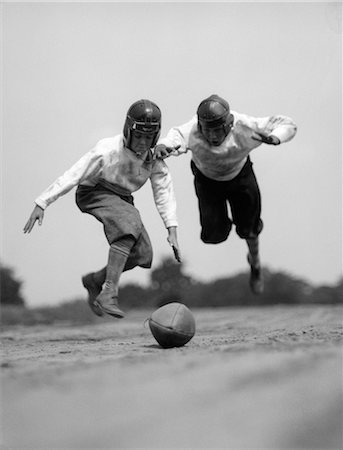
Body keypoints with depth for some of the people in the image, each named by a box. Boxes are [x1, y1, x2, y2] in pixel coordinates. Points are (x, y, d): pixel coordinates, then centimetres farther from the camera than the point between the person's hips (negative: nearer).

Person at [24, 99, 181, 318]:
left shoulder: (154, 157, -10)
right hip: (94, 193, -7)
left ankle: (95, 280, 19)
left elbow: (164, 192, -9)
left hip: (122, 199, 7)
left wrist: (172, 231, -20)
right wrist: (41, 204, -25)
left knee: (143, 254, -5)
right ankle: (108, 294, -38)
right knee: (129, 223, -34)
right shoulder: (107, 150, -26)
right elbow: (72, 176, -24)